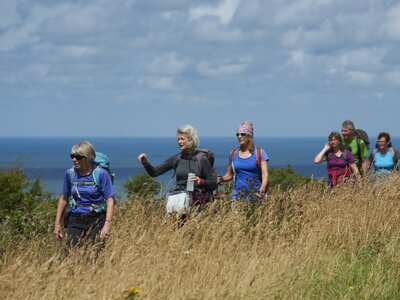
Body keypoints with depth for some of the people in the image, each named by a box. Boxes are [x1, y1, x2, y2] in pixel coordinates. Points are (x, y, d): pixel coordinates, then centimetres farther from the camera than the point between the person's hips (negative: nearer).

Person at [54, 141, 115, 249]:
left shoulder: (101, 174, -7)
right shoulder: (70, 174, 5)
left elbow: (110, 201, -8)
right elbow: (64, 198, 16)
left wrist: (107, 224, -20)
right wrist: (57, 223, 12)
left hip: (96, 220, -3)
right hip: (75, 220, 3)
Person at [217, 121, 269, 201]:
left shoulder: (260, 153, 0)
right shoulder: (233, 154, 11)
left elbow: (265, 174, -8)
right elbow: (229, 175, 19)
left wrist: (262, 189, -26)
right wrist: (222, 179, -3)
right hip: (238, 195, 3)